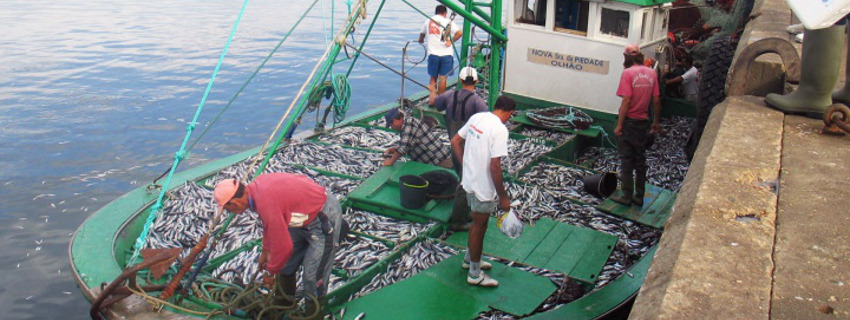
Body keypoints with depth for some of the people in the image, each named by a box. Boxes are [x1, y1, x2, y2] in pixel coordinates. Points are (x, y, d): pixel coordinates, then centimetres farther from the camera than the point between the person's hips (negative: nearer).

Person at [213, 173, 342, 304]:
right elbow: (269, 225, 14)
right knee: (285, 268, 19)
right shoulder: (257, 185, -5)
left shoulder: (266, 204, -33)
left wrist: (270, 272, -9)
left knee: (312, 278, -4)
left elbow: (283, 246, -27)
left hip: (324, 218, -10)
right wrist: (266, 251, 22)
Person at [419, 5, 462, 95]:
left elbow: (422, 34, 25)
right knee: (443, 78, 3)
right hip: (446, 54, -2)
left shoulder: (428, 21, 10)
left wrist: (421, 40, 45)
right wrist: (451, 41, -1)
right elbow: (460, 33, -12)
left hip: (433, 54, 2)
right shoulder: (448, 22, 0)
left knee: (433, 78, 13)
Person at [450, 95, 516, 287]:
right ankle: (475, 275, 22)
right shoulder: (500, 130, -23)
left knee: (477, 222, 26)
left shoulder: (476, 117, 1)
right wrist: (503, 197, -18)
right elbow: (495, 166, -26)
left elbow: (455, 141, 9)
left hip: (469, 180, 8)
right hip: (483, 187, -8)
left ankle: (470, 259, 44)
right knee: (479, 227, 7)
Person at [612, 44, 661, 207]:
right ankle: (639, 196, 19)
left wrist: (619, 125, -15)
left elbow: (626, 100, -19)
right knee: (640, 158, 13)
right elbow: (656, 100, 4)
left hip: (629, 121, -5)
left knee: (626, 160, 3)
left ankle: (627, 196, 7)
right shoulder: (652, 73, 3)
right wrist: (656, 121, 15)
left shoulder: (628, 73, -14)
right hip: (643, 122, 5)